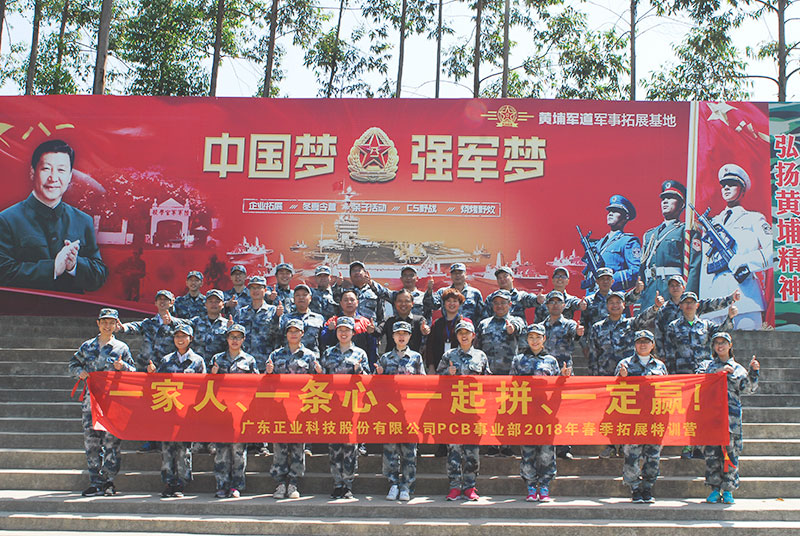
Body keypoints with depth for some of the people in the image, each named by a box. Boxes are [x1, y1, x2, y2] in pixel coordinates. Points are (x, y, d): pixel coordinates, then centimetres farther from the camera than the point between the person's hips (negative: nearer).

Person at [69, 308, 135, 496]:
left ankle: (108, 480, 2)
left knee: (111, 440, -6)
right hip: (91, 398, 2)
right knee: (91, 441, 0)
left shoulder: (122, 348, 9)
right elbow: (73, 364, 22)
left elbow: (133, 371, 10)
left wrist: (123, 366, -10)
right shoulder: (87, 346, 14)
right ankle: (96, 482, 5)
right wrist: (80, 372, 1)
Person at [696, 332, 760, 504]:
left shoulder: (738, 368, 16)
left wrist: (753, 372, -10)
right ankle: (715, 489, 6)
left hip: (731, 415, 0)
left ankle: (728, 490, 5)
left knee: (730, 453, -3)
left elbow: (748, 389, 3)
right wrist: (718, 372, -9)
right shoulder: (706, 365, 18)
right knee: (711, 452, -3)